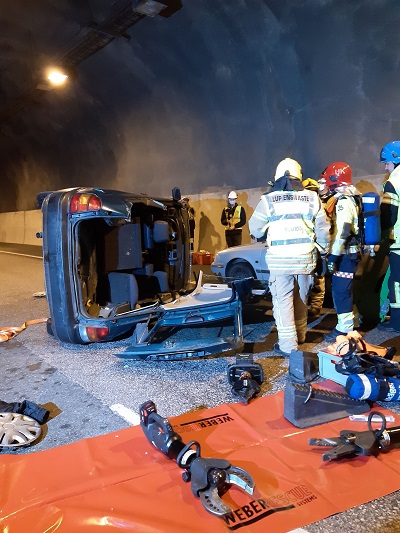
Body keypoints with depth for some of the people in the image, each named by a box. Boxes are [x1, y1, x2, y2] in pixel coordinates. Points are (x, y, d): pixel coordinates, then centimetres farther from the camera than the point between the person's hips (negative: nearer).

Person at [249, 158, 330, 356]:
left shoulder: (268, 200, -4)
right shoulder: (312, 198, 3)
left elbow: (255, 229, 2)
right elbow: (323, 229, 6)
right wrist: (323, 251, 19)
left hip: (280, 260, -3)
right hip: (305, 258, 3)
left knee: (283, 302, 3)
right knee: (301, 299, 18)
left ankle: (288, 345, 2)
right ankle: (300, 336, 31)